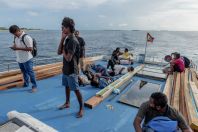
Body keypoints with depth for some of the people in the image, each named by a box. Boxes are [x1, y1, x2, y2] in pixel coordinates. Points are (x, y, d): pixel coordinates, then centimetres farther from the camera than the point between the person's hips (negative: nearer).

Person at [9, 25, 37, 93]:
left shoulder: (27, 37, -19)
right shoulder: (16, 37, 5)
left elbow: (30, 48, -22)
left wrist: (18, 48, -24)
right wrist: (14, 47, -5)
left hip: (27, 59, -8)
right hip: (19, 59, 8)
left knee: (30, 72, -2)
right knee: (24, 72, 21)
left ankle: (34, 86, 8)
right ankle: (26, 84, 38)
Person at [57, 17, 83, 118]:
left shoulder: (73, 41, -21)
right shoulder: (67, 39, 8)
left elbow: (68, 58, -26)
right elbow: (59, 52, 3)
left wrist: (63, 51, -6)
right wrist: (62, 39, -3)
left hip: (72, 70, -9)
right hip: (66, 69, 9)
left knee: (76, 90, 1)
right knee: (67, 86, 22)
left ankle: (81, 109, 16)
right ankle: (67, 103, 42)